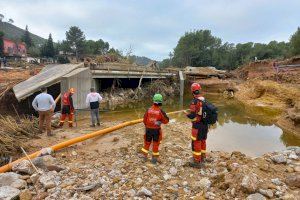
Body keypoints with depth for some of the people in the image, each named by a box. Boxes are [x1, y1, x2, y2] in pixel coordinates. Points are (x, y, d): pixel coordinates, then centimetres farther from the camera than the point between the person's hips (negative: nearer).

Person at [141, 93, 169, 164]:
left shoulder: (148, 110, -10)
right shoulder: (160, 111, -17)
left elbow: (145, 120, 0)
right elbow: (166, 120, -9)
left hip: (148, 129, 2)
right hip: (156, 130, -2)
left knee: (147, 142, 19)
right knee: (156, 144, 13)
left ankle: (145, 156, 29)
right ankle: (154, 158, 21)